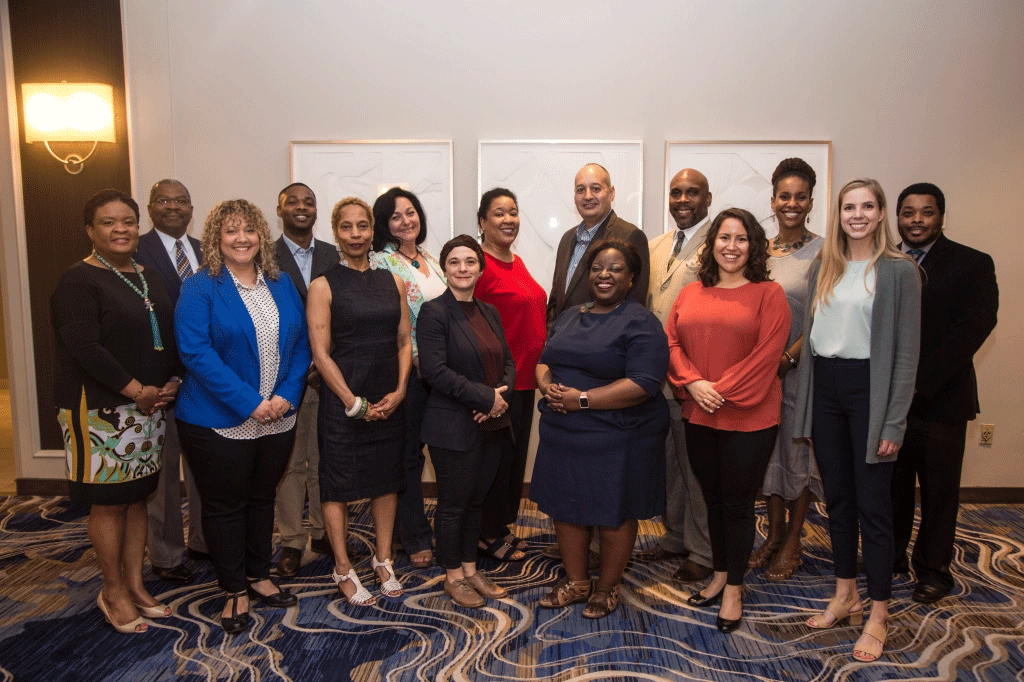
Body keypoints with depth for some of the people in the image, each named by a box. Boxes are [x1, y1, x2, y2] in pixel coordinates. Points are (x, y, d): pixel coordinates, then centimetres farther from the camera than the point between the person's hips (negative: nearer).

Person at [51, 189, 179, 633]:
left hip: (149, 406, 6)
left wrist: (171, 384, -5)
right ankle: (113, 591, 20)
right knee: (108, 502, 4)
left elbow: (169, 336, 12)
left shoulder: (148, 278, 13)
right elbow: (84, 347, -18)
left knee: (137, 497, 13)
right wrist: (135, 390, -16)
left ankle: (134, 584, 26)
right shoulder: (78, 281, -8)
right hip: (101, 409, -6)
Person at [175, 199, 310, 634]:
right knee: (225, 506, 8)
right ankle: (234, 590, 26)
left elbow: (300, 345, 6)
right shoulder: (199, 288, -8)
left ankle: (257, 576, 36)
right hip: (220, 422, -4)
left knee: (262, 498, 18)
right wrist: (250, 403, -21)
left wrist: (286, 395, -9)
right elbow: (196, 352, -17)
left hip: (277, 419, 5)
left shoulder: (281, 285, 7)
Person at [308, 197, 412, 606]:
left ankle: (383, 560, 28)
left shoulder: (393, 282, 7)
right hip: (343, 400, -4)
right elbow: (321, 353, -8)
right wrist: (354, 402, -11)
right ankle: (343, 570, 21)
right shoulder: (323, 286, -4)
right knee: (338, 483, 5)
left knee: (386, 479, 12)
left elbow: (404, 342, 8)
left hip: (389, 400, 4)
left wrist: (399, 391, -6)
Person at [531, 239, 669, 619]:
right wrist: (547, 385, -8)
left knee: (613, 514, 8)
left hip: (617, 439, -6)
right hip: (564, 435, 7)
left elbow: (643, 384, -20)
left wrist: (583, 399, -22)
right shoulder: (570, 317, 13)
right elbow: (545, 361, 16)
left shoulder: (640, 323, -10)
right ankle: (576, 581, 33)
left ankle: (608, 587, 29)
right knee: (565, 506, 14)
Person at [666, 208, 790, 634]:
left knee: (738, 503, 7)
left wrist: (723, 390, -16)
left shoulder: (768, 294, -4)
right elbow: (671, 342, 4)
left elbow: (766, 354, -12)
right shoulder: (690, 294, 9)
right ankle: (719, 575, 35)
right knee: (712, 499, 17)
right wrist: (694, 383, -11)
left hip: (748, 418, -4)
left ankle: (734, 588, 24)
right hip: (699, 417, 4)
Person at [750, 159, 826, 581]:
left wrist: (788, 358, -18)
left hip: (802, 367, -4)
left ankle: (793, 541, 21)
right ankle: (774, 533, 28)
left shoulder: (822, 252, -7)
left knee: (799, 448, 5)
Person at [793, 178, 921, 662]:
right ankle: (845, 596, 29)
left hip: (868, 389, -5)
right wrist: (804, 405, 6)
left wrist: (895, 422, -11)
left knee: (872, 503, 2)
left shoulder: (899, 271, -5)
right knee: (837, 498, 13)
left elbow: (906, 351, -7)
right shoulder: (822, 269, 10)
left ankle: (877, 616, 16)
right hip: (824, 389, 5)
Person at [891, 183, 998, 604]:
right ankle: (890, 559, 30)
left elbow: (973, 329, -11)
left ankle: (932, 569, 26)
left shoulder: (973, 264, -2)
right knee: (891, 485, 13)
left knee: (939, 491, 9)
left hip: (940, 399, -2)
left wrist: (920, 380, -18)